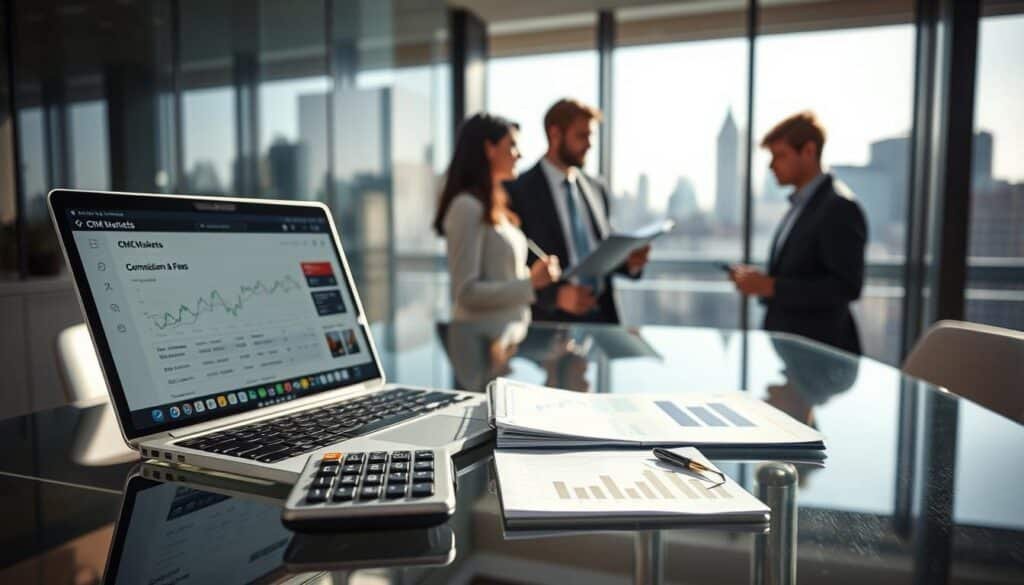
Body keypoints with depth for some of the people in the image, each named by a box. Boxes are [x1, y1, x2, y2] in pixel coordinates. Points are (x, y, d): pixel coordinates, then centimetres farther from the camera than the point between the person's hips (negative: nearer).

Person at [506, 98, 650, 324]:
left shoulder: (597, 189, 11)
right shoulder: (520, 191, -7)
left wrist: (629, 262, -3)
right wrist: (556, 296, -22)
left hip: (602, 315, 5)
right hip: (551, 321, -5)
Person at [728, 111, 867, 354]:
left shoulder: (840, 207, -14)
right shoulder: (800, 205, 13)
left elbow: (846, 287, -20)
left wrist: (771, 286, -22)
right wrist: (760, 280, 1)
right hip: (787, 344, 8)